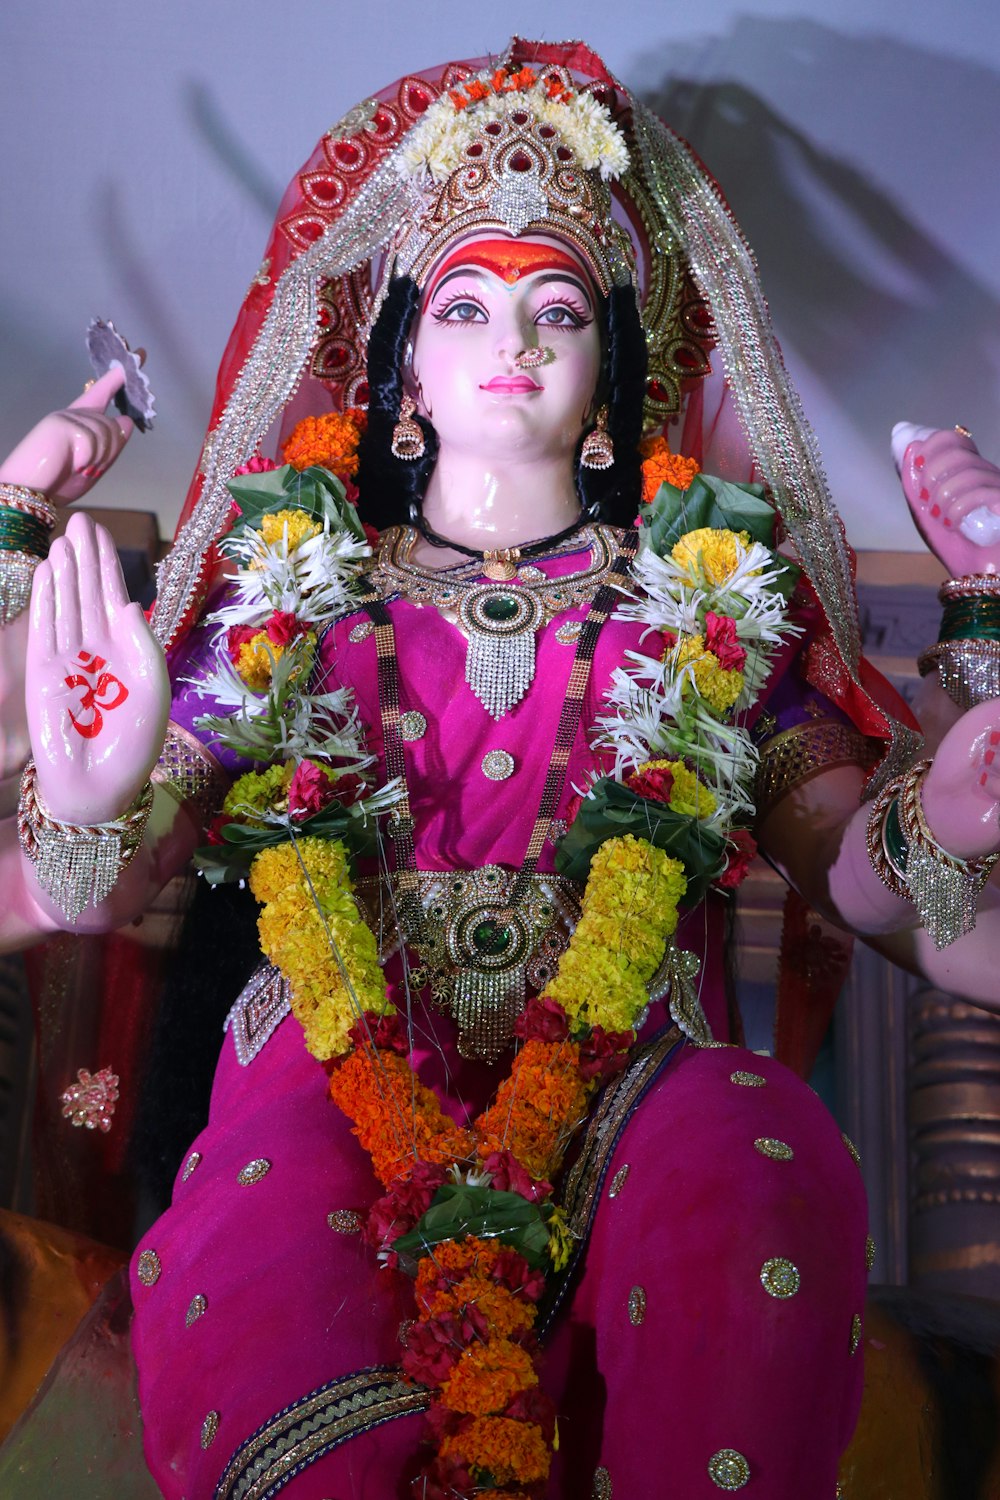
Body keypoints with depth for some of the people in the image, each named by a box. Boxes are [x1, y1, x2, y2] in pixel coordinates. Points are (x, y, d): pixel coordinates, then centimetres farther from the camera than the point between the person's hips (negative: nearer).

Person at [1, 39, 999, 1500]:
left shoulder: (711, 589, 18)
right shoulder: (298, 575, 16)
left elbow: (837, 844, 9)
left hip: (626, 1052, 1)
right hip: (344, 1047, 0)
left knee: (757, 1190, -34)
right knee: (252, 1269, -34)